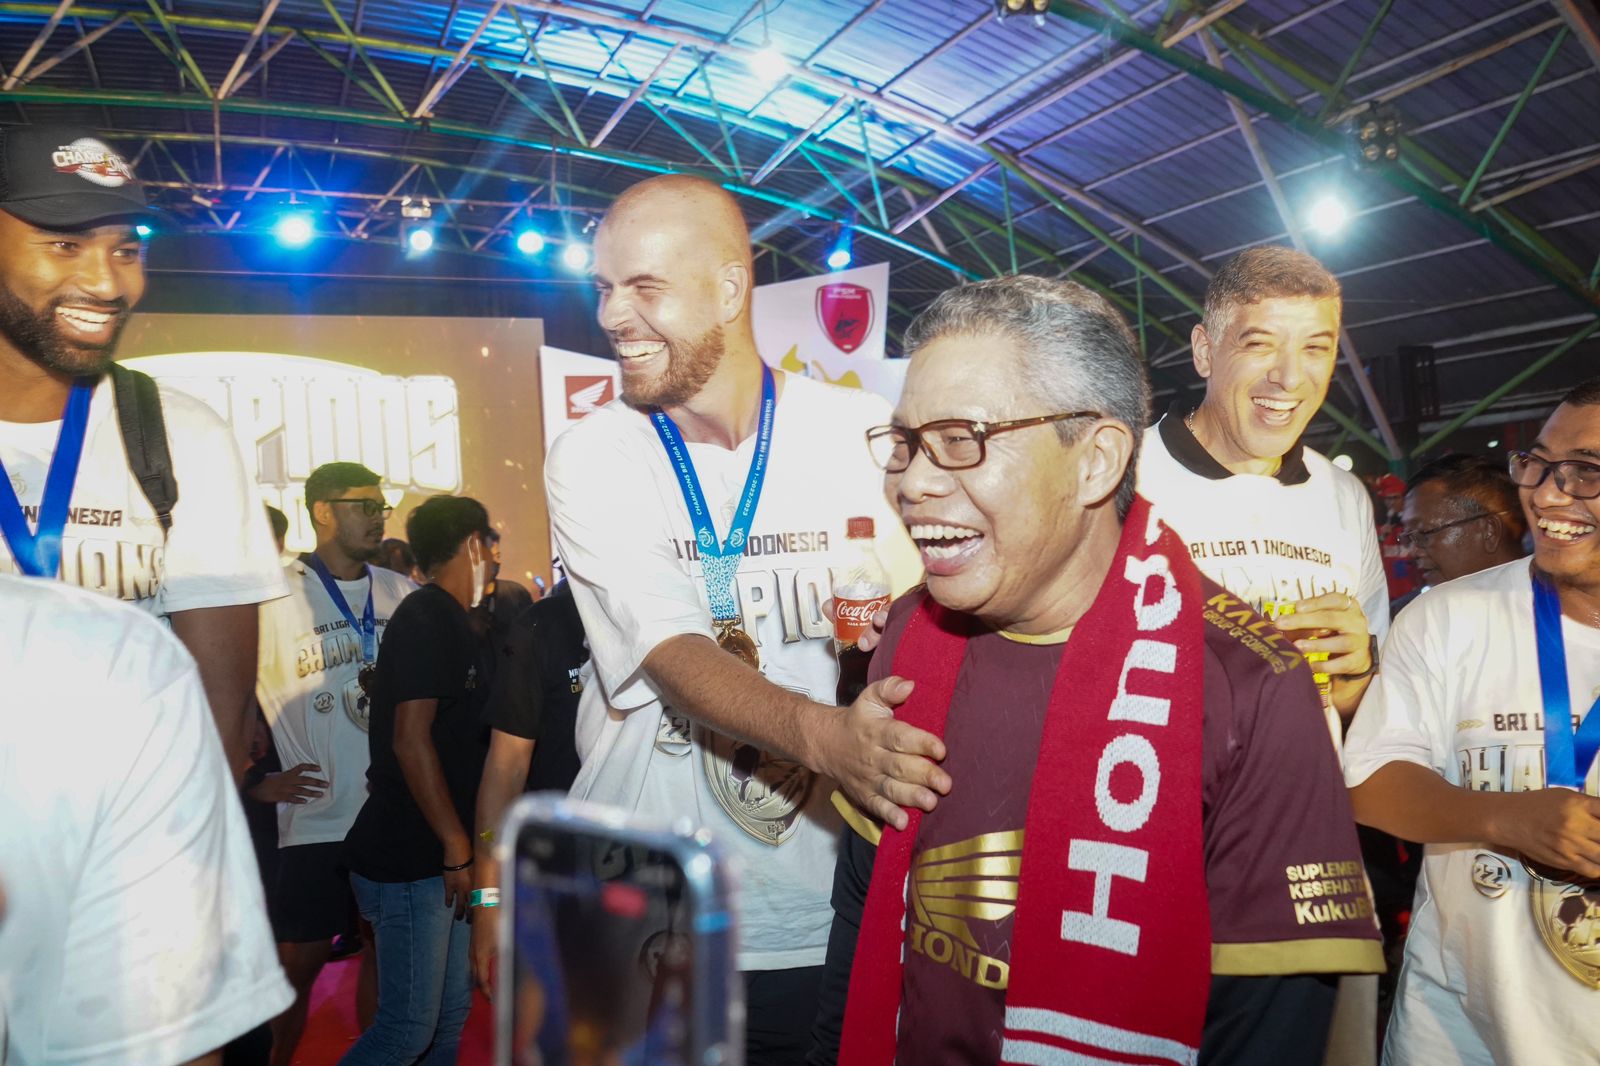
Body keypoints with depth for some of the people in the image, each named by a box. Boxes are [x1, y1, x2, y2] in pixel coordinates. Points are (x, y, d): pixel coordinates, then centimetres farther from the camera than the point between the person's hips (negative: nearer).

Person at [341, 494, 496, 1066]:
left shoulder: (453, 623, 16)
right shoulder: (427, 618, -12)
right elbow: (410, 737, -20)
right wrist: (457, 848, -18)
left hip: (443, 856, 9)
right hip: (411, 860, -9)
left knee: (450, 1016, 13)